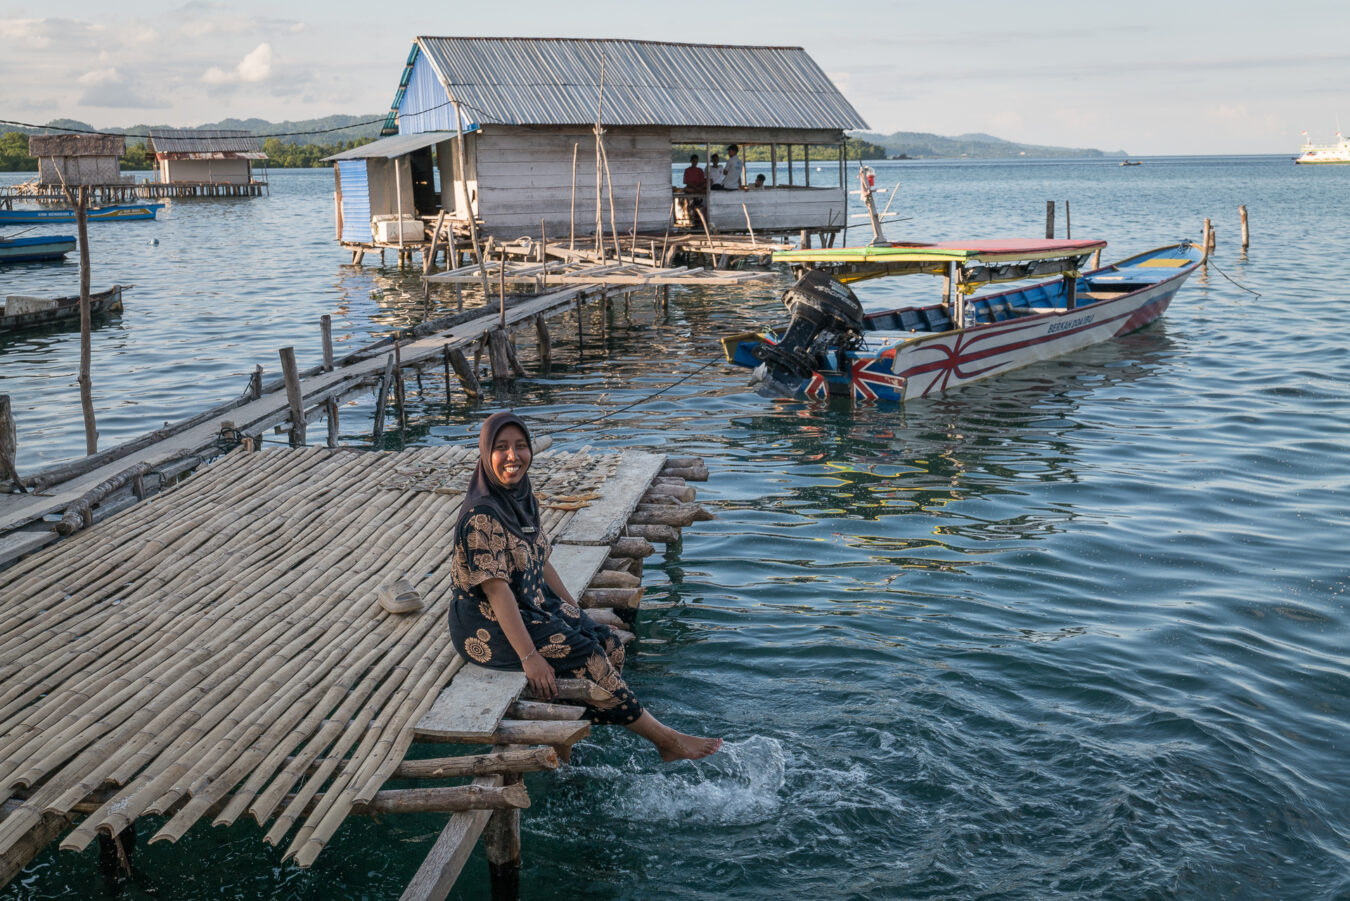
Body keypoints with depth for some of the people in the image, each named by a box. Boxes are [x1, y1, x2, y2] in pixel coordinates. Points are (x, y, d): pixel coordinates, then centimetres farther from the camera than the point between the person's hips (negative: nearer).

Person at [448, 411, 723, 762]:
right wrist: (529, 657, -28)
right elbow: (496, 589, -26)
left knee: (609, 644, -4)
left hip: (533, 607, 9)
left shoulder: (524, 499, 5)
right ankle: (664, 739, -5)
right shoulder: (481, 516, -22)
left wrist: (577, 613, 12)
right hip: (487, 627, -9)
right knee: (585, 655, -17)